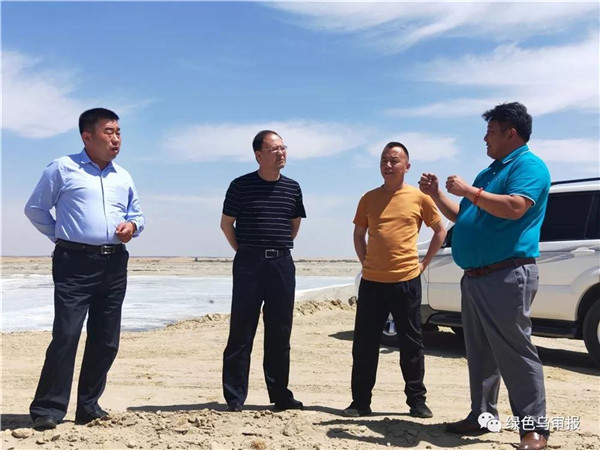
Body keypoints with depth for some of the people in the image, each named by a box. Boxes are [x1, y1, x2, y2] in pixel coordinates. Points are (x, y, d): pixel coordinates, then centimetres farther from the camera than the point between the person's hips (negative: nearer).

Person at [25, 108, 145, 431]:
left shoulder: (123, 177, 16)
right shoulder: (62, 169, 0)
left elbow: (137, 214, 23)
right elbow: (35, 209, 5)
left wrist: (132, 226, 1)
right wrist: (60, 236, -1)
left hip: (114, 264, 6)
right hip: (75, 262, -5)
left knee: (106, 340, 8)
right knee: (66, 334, -10)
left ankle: (89, 406, 21)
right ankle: (48, 409, 1)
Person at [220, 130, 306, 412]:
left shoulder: (292, 188, 9)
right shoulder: (241, 186, -3)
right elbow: (226, 223, 5)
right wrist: (243, 251, 4)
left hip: (282, 264, 4)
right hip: (249, 264, -4)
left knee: (280, 333, 9)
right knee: (241, 332, -1)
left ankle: (280, 395, 20)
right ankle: (234, 397, 8)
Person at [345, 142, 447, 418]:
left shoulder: (419, 197, 1)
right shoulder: (369, 199, 9)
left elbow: (440, 231, 11)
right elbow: (359, 234, 19)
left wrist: (424, 263, 4)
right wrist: (365, 261, 7)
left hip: (406, 280, -2)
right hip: (372, 281, 3)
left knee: (411, 343, 7)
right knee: (364, 343, 6)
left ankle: (417, 401, 20)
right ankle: (360, 401, 16)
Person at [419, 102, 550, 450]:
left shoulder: (529, 165, -5)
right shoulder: (489, 172, 22)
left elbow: (515, 208, -23)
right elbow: (463, 217, 27)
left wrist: (469, 191, -15)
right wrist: (437, 194, 17)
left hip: (508, 276, -9)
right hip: (475, 277, 9)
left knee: (516, 354, -6)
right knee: (480, 353, 13)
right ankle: (482, 416, 22)